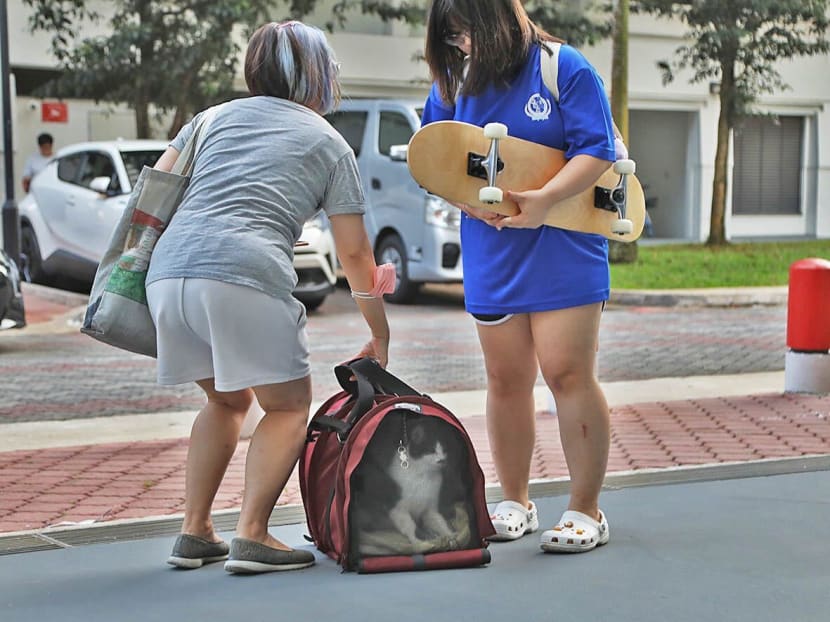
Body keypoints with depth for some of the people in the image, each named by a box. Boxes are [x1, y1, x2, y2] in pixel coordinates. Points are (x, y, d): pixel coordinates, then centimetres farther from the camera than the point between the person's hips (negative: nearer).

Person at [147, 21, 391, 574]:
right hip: (246, 276, -5)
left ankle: (194, 533, 20)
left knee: (226, 400, 25)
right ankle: (252, 537, -4)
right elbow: (355, 255, 17)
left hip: (168, 272, 5)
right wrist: (380, 335, 26)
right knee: (289, 408, 11)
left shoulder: (217, 117, 26)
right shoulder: (329, 144, 16)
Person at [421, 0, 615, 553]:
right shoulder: (454, 80, 7)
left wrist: (544, 199, -26)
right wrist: (465, 196, -11)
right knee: (507, 380, 9)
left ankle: (587, 511, 3)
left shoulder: (565, 69, -7)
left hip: (563, 253, -4)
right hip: (490, 256, 5)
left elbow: (598, 152, -12)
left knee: (568, 373, -8)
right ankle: (516, 504, 22)